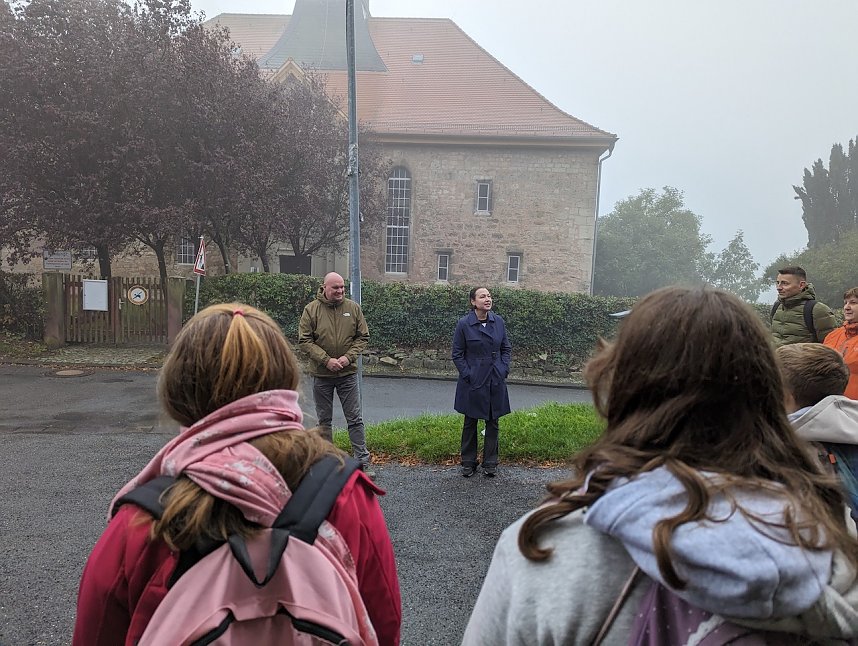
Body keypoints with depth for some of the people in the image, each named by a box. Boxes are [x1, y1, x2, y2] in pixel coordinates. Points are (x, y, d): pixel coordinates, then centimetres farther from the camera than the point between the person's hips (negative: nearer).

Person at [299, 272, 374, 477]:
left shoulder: (353, 308, -1)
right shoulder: (312, 309, -6)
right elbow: (304, 340, -8)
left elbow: (363, 337, 2)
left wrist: (348, 357, -12)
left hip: (348, 373, 0)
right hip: (321, 375, 0)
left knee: (355, 419, 3)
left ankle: (363, 460, 9)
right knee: (324, 420, 12)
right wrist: (326, 360, -17)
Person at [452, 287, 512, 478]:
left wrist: (504, 369, -1)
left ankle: (490, 463, 21)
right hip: (472, 383, -3)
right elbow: (457, 354, -4)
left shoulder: (499, 322, 1)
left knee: (492, 422, 9)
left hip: (495, 382, 3)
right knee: (470, 422, 10)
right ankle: (468, 462, 23)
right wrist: (467, 375, -10)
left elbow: (506, 348, 11)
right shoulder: (464, 324, -10)